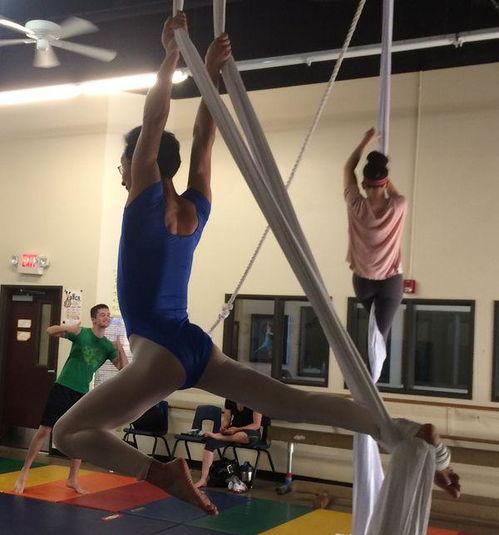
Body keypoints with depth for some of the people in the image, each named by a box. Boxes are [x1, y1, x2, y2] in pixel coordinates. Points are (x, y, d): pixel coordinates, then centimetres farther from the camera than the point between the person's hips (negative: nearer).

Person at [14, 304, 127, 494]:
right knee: (44, 430, -3)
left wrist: (121, 350, -17)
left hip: (82, 394, 4)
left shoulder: (108, 346, 5)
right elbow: (50, 331, -13)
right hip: (63, 388, -4)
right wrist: (67, 327, -33)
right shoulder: (81, 333, -6)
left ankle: (72, 480, 17)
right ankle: (24, 473, 9)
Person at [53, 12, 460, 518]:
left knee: (69, 433, -1)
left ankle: (165, 474, -18)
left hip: (160, 354, -7)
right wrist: (211, 71, 14)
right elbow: (203, 138, 17)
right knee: (295, 402, 2)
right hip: (198, 348, 7)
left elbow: (153, 124, -6)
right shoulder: (196, 207, 11)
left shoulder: (145, 199, -4)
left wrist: (171, 55, -1)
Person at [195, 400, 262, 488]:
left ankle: (216, 436, -19)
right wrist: (223, 426, -13)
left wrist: (237, 429, -24)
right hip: (232, 430, 5)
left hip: (252, 432, -5)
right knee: (209, 441, -21)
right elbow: (226, 419, 10)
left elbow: (256, 425, -15)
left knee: (244, 436, -43)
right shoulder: (230, 400, 3)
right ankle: (203, 480, -24)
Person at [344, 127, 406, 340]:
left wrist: (366, 140, 10)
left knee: (375, 326, 31)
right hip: (391, 281, -1)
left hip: (363, 281, 1)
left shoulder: (357, 206, -15)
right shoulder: (398, 207, -15)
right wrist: (384, 174, 28)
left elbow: (348, 168, 1)